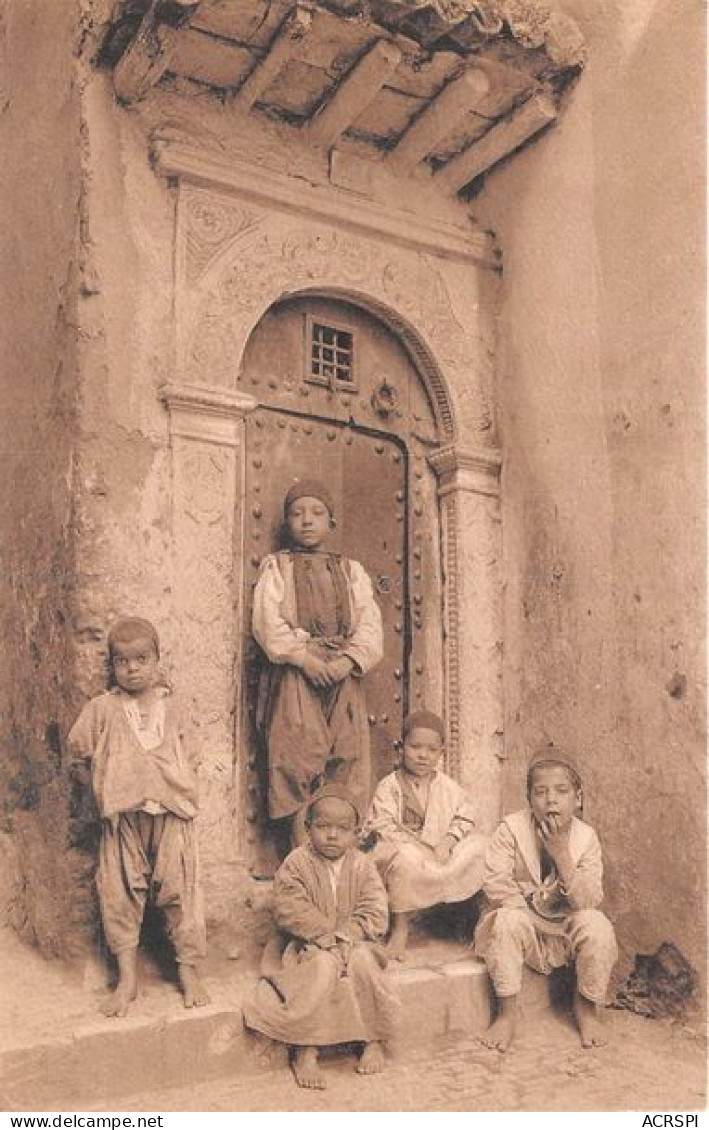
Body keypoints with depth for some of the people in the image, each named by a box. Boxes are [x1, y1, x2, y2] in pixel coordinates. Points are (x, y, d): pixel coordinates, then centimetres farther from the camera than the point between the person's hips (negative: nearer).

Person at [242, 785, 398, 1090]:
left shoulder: (362, 866, -1)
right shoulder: (296, 864, -7)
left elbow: (375, 917, -6)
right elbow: (290, 912, -15)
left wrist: (342, 935, -20)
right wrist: (326, 932, -21)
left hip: (353, 942, 2)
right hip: (308, 945, -2)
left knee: (363, 962, -28)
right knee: (322, 967, -31)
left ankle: (373, 1038, -7)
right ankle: (305, 1050, -21)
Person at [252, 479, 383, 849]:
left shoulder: (351, 571, 18)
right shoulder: (276, 567, 12)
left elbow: (370, 623, 7)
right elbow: (267, 620, -3)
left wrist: (348, 660, -11)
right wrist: (304, 657, -16)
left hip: (343, 676, 3)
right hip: (295, 675, -2)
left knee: (346, 762, -2)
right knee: (297, 761, -8)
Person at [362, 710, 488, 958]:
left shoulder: (448, 787, 10)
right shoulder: (388, 786, -3)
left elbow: (464, 817, 4)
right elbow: (383, 828, -12)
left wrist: (447, 842, -15)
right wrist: (418, 847, -21)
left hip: (441, 853, 4)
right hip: (403, 849, -4)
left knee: (479, 844, -16)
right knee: (406, 859, -38)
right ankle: (401, 926, -19)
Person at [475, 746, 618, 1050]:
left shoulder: (586, 837, -8)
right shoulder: (511, 829, -13)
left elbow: (590, 902, -16)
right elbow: (494, 884, -17)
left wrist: (562, 856, -28)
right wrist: (532, 911, -23)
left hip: (567, 930, 2)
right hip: (524, 927, -1)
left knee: (597, 925, -26)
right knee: (509, 920, -33)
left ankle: (586, 1006, 0)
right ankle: (507, 1012, -16)